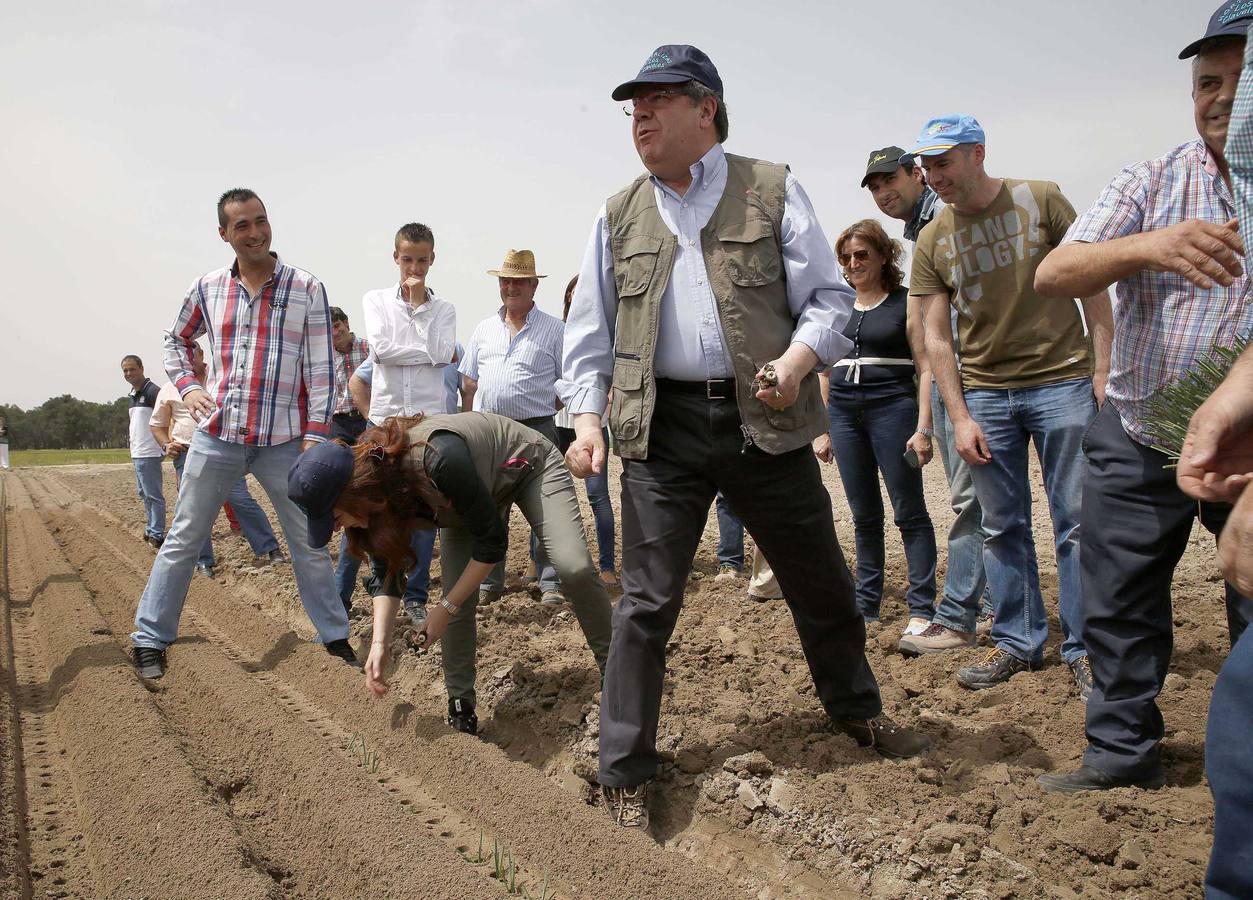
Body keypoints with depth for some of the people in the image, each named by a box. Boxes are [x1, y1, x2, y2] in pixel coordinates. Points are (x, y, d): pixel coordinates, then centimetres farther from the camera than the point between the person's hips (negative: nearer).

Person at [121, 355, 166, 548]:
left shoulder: (153, 391, -12)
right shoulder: (133, 395, 16)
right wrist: (132, 445, 21)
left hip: (149, 453, -10)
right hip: (137, 454, 10)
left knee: (153, 495, -6)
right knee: (144, 494, 17)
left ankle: (156, 534, -2)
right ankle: (151, 529, 26)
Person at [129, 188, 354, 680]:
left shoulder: (307, 289, -2)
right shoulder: (207, 288, 4)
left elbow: (320, 371, -3)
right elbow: (176, 339, 23)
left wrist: (316, 436, -9)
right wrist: (187, 386, 6)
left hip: (283, 440, -1)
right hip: (216, 434, 2)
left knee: (310, 544, 7)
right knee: (183, 540, 7)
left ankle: (335, 637, 21)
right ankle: (150, 640, 19)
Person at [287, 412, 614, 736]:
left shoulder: (437, 459, -44)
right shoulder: (375, 493, -21)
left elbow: (492, 540, -31)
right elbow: (388, 573, -6)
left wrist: (446, 607, -25)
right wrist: (379, 643, -15)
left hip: (529, 464, -5)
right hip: (470, 497, 6)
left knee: (573, 568, -22)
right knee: (459, 601, -10)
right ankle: (461, 707, 6)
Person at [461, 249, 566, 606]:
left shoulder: (553, 329, 3)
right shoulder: (484, 329, 15)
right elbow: (469, 383, 17)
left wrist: (540, 407, -3)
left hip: (536, 430, -4)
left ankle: (551, 582, 5)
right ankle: (489, 583, 18)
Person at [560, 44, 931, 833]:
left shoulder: (772, 190, 3)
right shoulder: (619, 217, 10)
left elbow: (829, 296, 2)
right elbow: (590, 333, 12)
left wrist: (800, 357, -18)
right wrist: (588, 418, -2)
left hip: (764, 420, 0)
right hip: (661, 427, 1)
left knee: (821, 581, 13)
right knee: (648, 601, 0)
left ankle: (856, 708, 40)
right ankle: (625, 774, 12)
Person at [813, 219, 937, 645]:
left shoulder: (906, 302, 1)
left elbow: (926, 369, -4)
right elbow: (825, 372, 18)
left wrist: (923, 428, -13)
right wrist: (821, 430, 14)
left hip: (892, 408, -5)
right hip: (844, 413, 5)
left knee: (909, 512, -4)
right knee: (864, 515, 10)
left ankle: (921, 609, -3)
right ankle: (865, 604, 17)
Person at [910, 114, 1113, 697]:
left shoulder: (1041, 201, -2)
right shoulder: (932, 241, 4)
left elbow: (1091, 283, 1)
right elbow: (935, 337, 4)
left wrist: (1104, 368, -6)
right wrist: (959, 418, -3)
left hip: (1062, 380, -2)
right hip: (985, 393, 3)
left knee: (1076, 520, 0)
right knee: (1003, 527, 8)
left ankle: (1083, 649, 11)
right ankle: (1018, 642, 20)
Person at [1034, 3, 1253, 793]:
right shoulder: (1153, 185, -2)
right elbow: (1054, 275, -15)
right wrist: (1147, 247, -36)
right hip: (1139, 444, 1)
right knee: (1119, 607, 8)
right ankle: (1124, 753, 23)